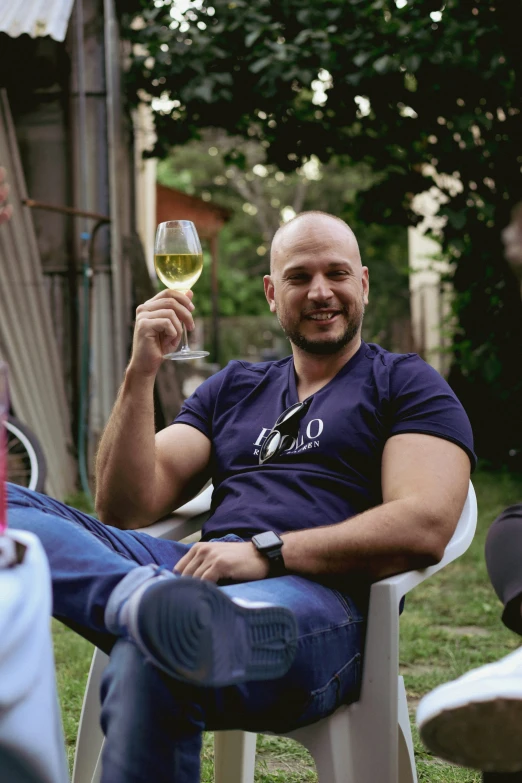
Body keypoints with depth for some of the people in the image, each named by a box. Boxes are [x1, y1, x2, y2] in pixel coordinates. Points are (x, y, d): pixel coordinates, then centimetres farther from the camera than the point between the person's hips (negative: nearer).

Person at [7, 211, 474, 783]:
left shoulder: (407, 386, 15)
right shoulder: (233, 388, 29)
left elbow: (424, 527, -5)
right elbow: (125, 509, 18)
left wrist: (265, 553, -14)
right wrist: (141, 372, 5)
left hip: (319, 595, -6)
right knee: (12, 509, -24)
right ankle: (148, 600, -48)